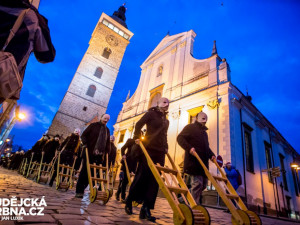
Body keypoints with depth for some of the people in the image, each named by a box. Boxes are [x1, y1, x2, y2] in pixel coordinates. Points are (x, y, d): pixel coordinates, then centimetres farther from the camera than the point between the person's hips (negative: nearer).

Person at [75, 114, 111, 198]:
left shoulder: (107, 130, 17)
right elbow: (84, 135, 2)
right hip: (89, 152, -4)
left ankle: (83, 189, 14)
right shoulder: (93, 125, 4)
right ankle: (79, 191, 9)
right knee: (84, 171, 1)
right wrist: (85, 144, -12)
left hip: (99, 155, 4)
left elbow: (108, 142, 20)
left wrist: (107, 151, 8)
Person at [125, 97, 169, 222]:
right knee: (142, 175, -2)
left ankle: (146, 209, 7)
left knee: (155, 180, 1)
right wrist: (137, 137, -12)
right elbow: (139, 124, -3)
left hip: (160, 152, 6)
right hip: (148, 148, -6)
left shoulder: (166, 121, 21)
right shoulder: (151, 113, 3)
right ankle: (129, 200, 19)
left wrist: (166, 148, 13)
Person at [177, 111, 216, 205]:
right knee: (197, 183, -13)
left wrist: (211, 155, 15)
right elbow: (180, 138, -9)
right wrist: (189, 148, -23)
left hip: (203, 162, 9)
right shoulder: (190, 127, 2)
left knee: (203, 183, 11)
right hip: (193, 161, -9)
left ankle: (197, 203, 25)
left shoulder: (204, 132, 28)